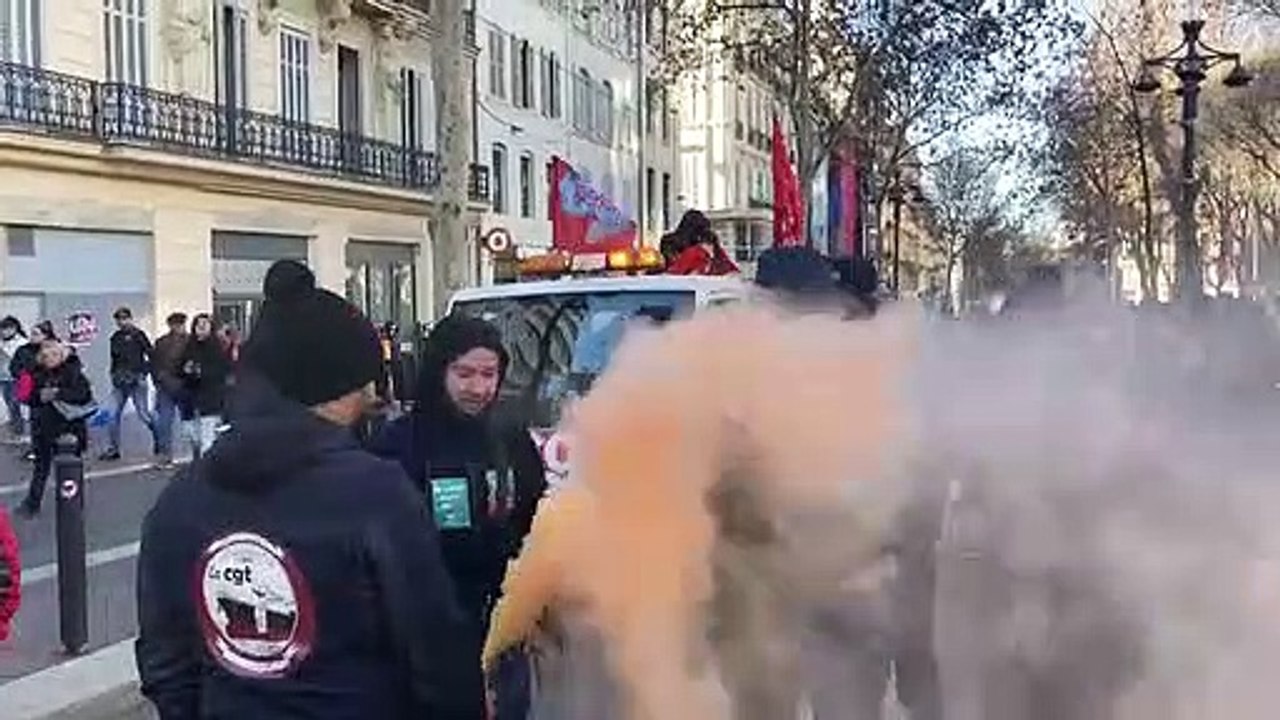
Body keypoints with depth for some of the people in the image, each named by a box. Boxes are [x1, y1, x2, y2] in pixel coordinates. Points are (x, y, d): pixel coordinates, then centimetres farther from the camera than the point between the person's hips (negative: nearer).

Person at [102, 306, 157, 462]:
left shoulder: (138, 335, -6)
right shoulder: (116, 337, 10)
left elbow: (151, 355, -7)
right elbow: (114, 358, 18)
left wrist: (144, 371, -12)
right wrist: (114, 374, 9)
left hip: (136, 380, -5)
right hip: (120, 382, 5)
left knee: (143, 413, -1)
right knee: (114, 415, 2)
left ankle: (158, 439, 19)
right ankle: (113, 449, 8)